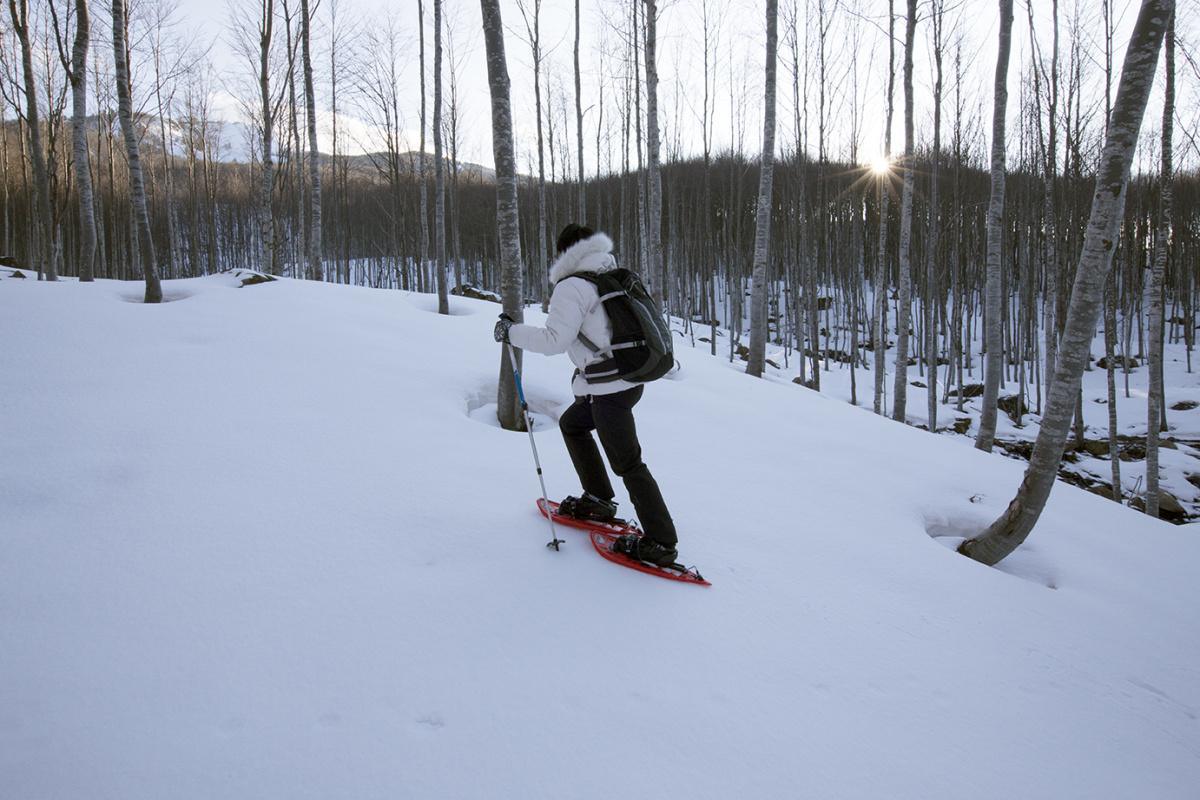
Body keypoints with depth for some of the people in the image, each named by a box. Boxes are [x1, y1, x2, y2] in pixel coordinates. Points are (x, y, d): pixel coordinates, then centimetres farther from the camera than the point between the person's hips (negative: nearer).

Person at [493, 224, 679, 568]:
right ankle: (598, 500, 32)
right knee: (571, 423, 28)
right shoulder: (612, 276, 13)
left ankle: (661, 543, 1)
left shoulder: (572, 286, -12)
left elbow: (555, 340, -17)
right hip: (630, 378, 9)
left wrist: (511, 331, -5)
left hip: (609, 390, -9)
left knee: (628, 464, -3)